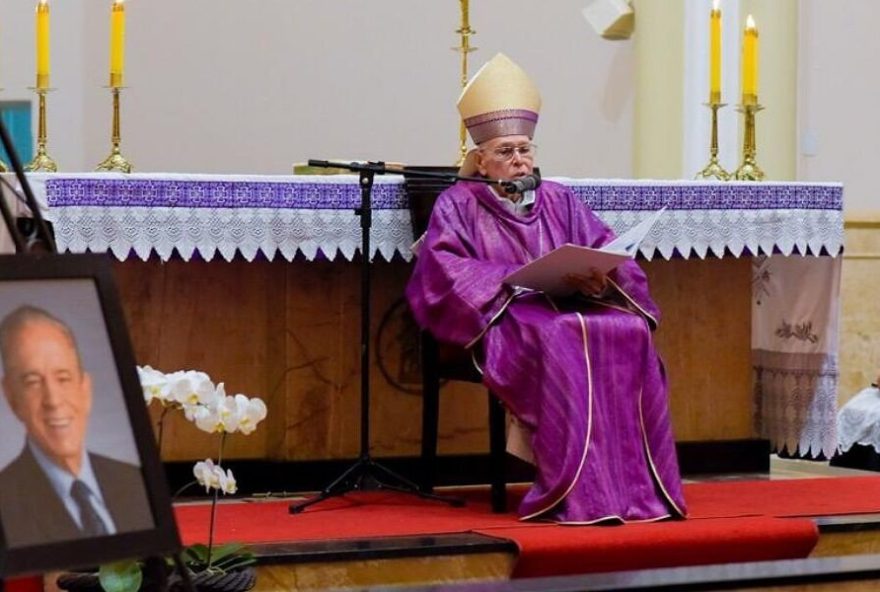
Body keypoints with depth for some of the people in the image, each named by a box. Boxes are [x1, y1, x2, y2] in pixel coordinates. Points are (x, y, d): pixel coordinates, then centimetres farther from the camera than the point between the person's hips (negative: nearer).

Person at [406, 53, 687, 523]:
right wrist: (513, 278, -17)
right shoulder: (457, 204, 10)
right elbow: (442, 271, -7)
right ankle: (579, 494, -42)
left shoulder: (559, 200, 22)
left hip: (570, 305, 5)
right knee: (556, 338, -37)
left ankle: (637, 484, -28)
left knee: (631, 333, -27)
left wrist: (599, 278, -13)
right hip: (499, 318, -4)